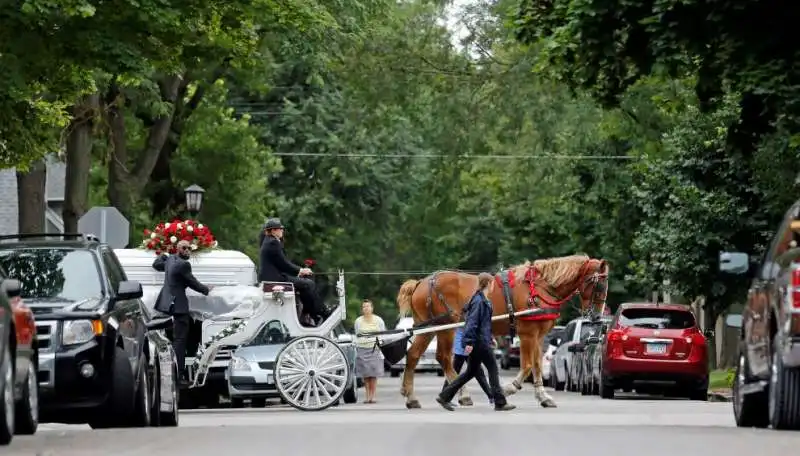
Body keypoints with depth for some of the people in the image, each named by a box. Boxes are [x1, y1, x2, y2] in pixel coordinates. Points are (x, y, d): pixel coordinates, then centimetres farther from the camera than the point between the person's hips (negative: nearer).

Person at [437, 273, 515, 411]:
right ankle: (500, 403, 1)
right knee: (493, 369, -3)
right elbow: (472, 322, -21)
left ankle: (444, 396, 14)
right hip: (479, 342, -10)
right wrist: (469, 342, -24)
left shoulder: (482, 300, 15)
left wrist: (490, 338, 27)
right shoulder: (479, 300, -16)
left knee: (471, 371, 13)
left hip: (480, 341, 10)